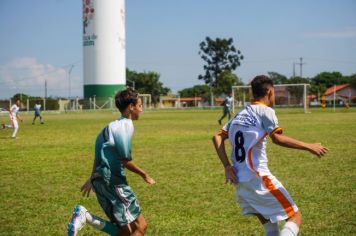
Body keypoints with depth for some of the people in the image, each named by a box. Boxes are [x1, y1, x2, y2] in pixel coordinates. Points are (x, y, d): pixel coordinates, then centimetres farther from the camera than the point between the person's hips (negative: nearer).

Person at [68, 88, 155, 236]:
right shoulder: (126, 125, -12)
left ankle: (85, 216, -4)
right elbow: (126, 161, -16)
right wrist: (144, 175, -3)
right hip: (112, 181, -10)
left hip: (101, 180, 10)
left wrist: (92, 179, 28)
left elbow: (100, 155, 22)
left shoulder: (114, 125, 18)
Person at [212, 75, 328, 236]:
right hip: (258, 179, -8)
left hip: (239, 181, 8)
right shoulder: (265, 111, -5)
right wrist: (309, 147, -15)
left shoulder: (239, 115, 17)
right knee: (295, 217, -1)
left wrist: (227, 167, 7)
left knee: (269, 223, 23)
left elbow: (217, 138, 11)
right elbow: (278, 138, -20)